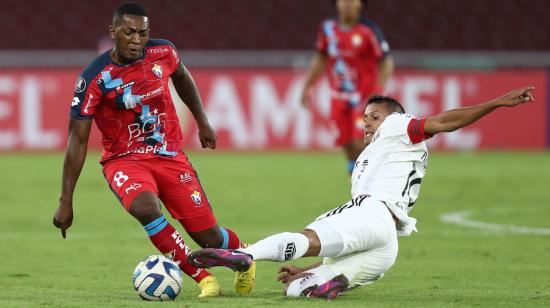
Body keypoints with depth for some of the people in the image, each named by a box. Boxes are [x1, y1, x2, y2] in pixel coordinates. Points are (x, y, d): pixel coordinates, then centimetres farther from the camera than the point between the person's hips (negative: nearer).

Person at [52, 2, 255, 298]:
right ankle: (203, 277, -21)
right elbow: (77, 141, -14)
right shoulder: (93, 79, -18)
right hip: (124, 160, -3)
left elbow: (182, 77, 17)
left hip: (171, 156, 3)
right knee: (145, 209, -36)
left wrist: (202, 122, 20)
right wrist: (65, 202, -14)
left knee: (209, 237, -2)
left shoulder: (163, 53, -9)